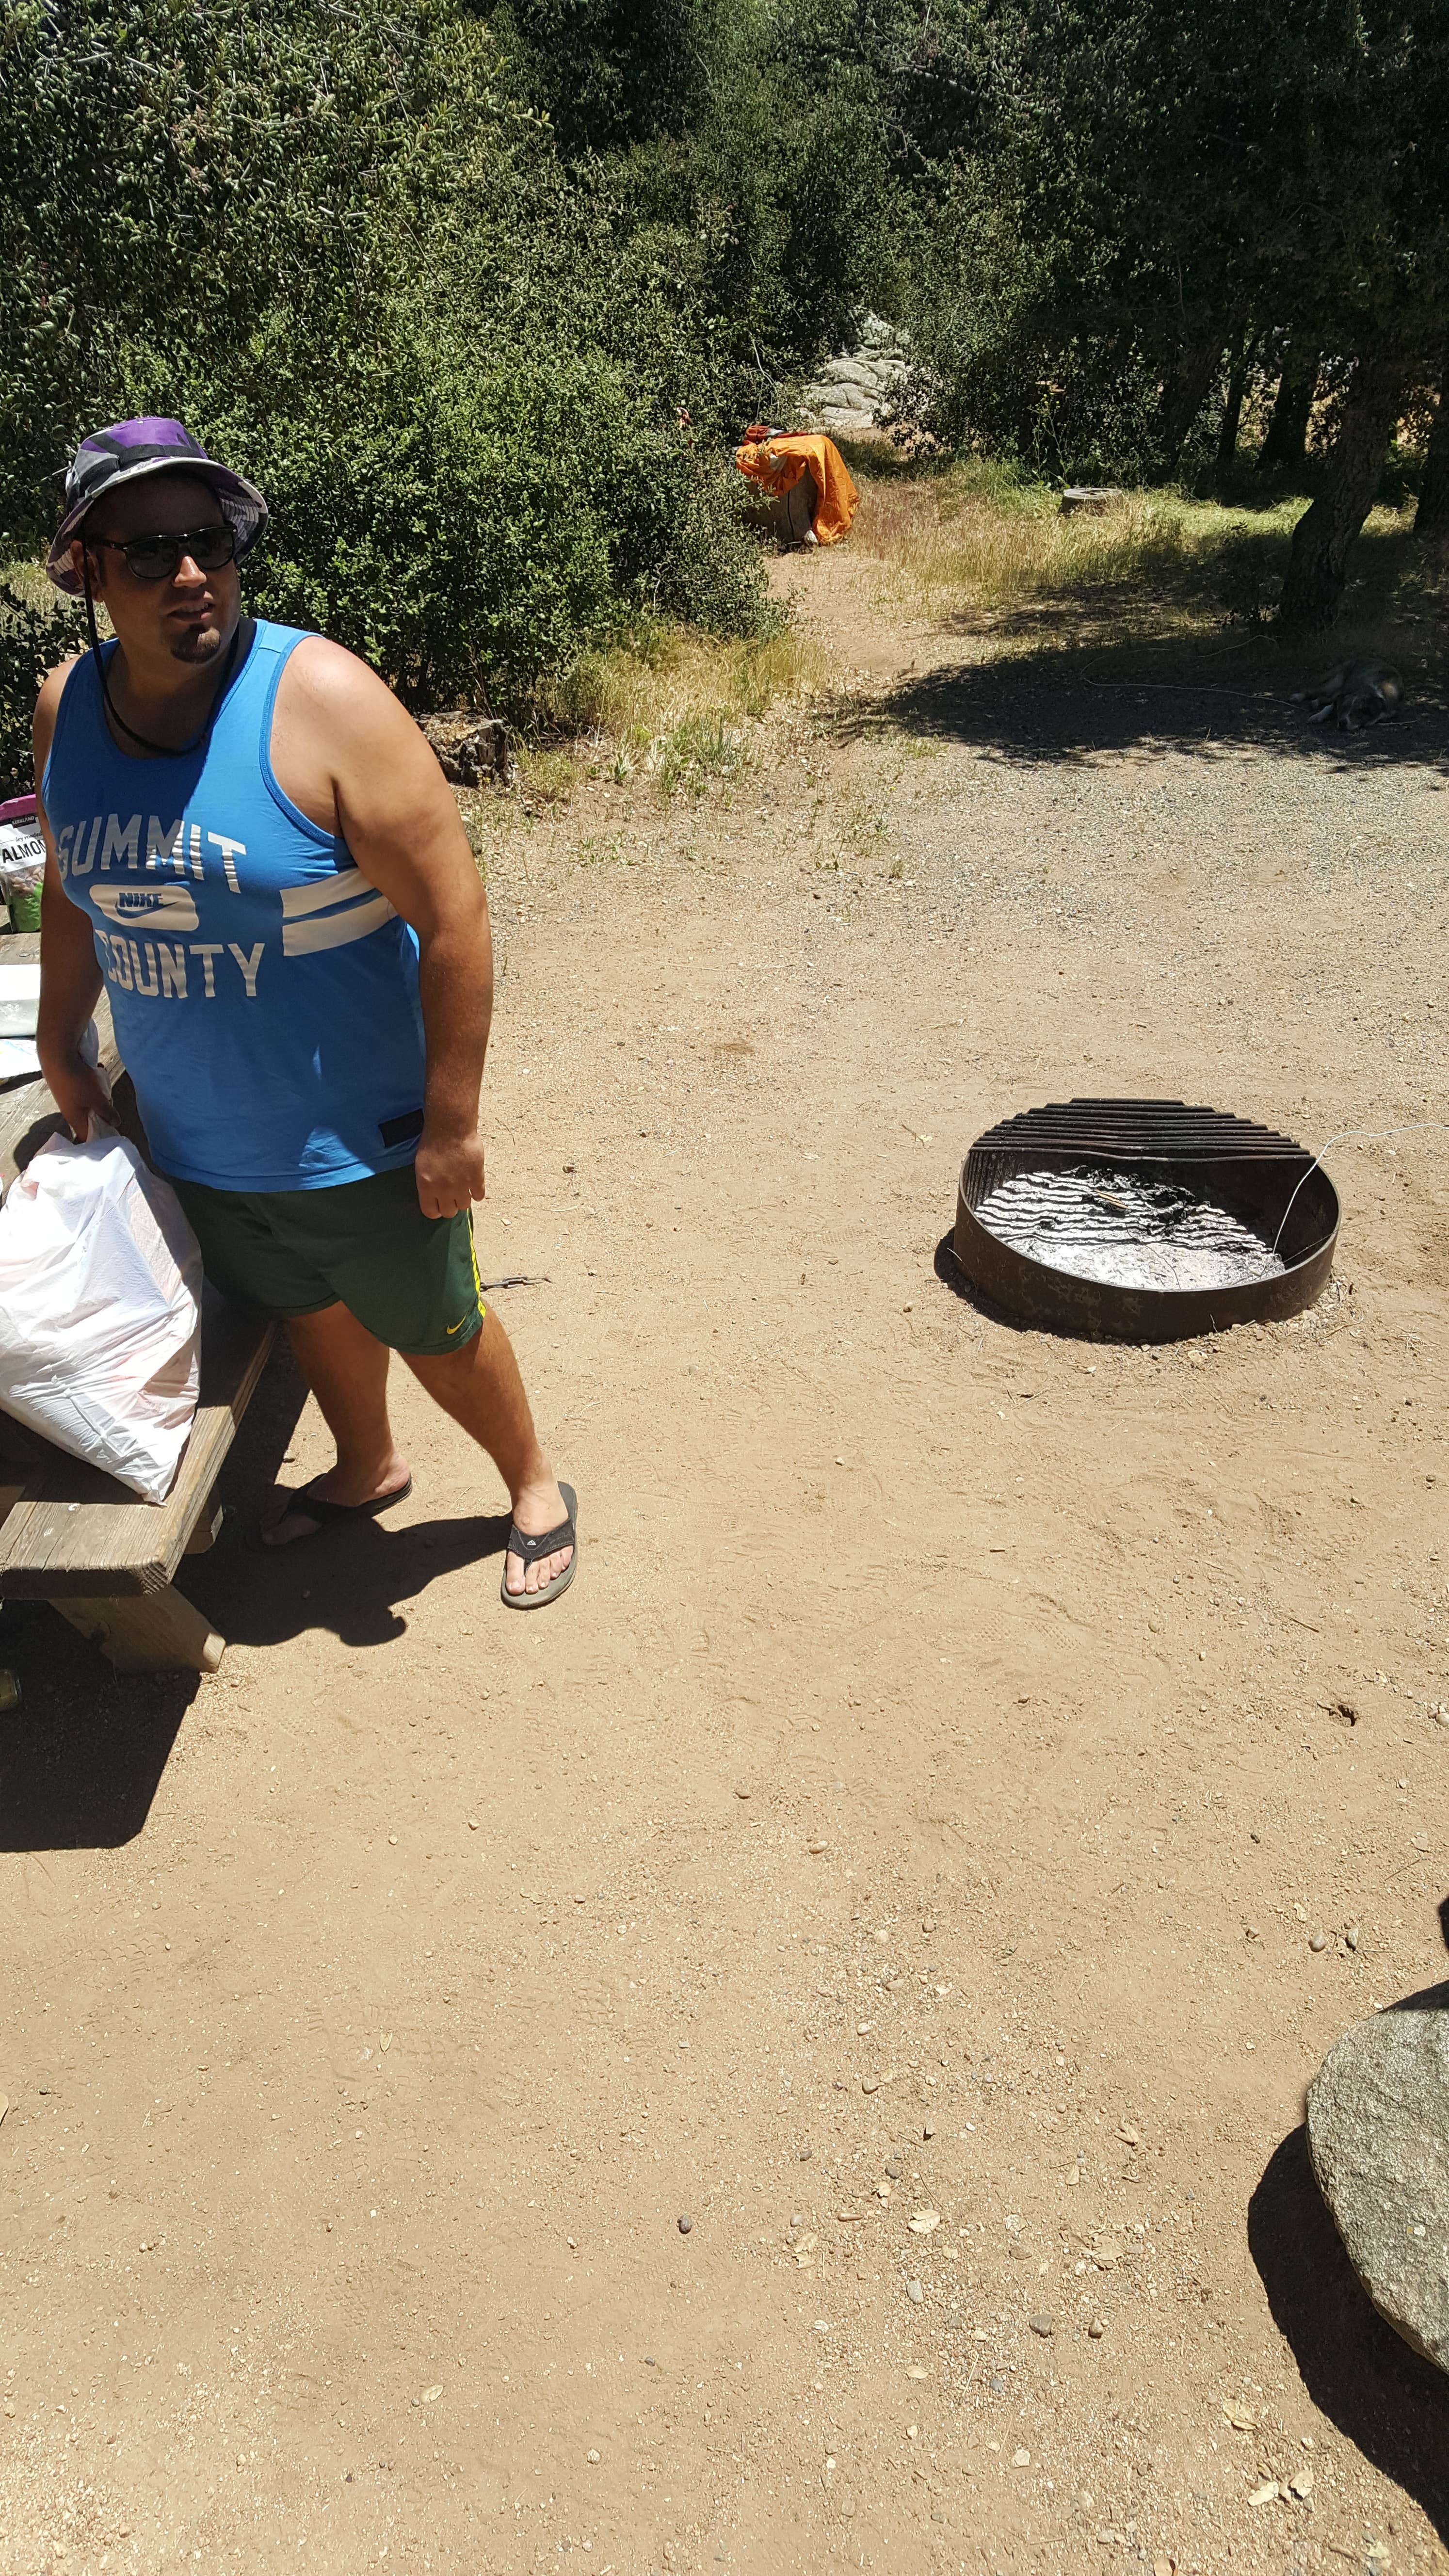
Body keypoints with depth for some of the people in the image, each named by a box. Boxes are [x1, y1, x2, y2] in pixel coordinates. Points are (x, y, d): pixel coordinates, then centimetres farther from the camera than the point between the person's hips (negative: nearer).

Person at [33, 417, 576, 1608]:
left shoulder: (321, 700, -22)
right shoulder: (68, 706, -3)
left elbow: (454, 917, -22)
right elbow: (72, 887, 13)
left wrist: (451, 1121, -20)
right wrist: (61, 1044, 15)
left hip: (360, 1139, -5)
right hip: (197, 1140, 5)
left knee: (434, 1328, 13)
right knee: (312, 1309, 25)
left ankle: (535, 1485, 40)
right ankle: (367, 1466, 53)